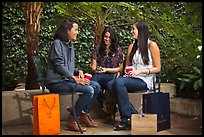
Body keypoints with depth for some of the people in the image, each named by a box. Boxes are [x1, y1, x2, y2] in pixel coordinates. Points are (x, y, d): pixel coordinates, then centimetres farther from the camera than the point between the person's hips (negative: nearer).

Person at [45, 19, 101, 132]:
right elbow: (59, 66, -16)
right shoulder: (57, 44, -8)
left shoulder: (71, 46, 20)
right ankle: (72, 120, -13)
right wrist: (75, 78, -20)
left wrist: (78, 72, 1)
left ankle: (84, 115, 6)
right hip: (57, 82, -9)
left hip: (67, 79, 9)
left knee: (96, 86, -5)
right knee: (89, 90, -23)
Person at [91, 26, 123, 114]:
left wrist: (106, 69, -6)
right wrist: (95, 69, -13)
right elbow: (93, 67, 12)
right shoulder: (97, 49, 14)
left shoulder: (118, 50, 7)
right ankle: (105, 105, -16)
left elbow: (120, 68, 7)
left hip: (112, 77, -3)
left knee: (96, 77, -36)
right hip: (99, 75, 3)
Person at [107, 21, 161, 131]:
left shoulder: (152, 45, -1)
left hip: (144, 80, -6)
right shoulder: (132, 46, 19)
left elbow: (157, 68, -2)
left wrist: (140, 71, -13)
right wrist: (127, 71, 2)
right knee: (110, 84, -23)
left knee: (119, 82, -32)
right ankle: (133, 114, -20)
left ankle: (126, 119, -26)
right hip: (131, 78, 6)